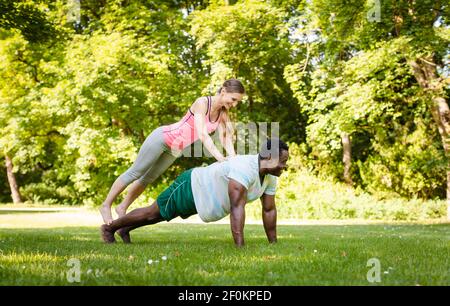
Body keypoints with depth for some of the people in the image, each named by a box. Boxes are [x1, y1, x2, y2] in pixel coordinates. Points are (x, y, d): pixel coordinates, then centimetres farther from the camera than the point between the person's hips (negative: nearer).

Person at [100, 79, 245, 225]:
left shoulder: (223, 112, -6)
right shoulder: (202, 103, -28)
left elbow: (226, 138, -10)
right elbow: (203, 135, -36)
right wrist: (221, 160, -45)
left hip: (175, 149, 7)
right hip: (163, 136, -7)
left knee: (148, 178, 17)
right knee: (135, 172, 4)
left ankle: (122, 208, 33)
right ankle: (106, 205, 18)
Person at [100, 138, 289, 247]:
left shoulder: (271, 175, -12)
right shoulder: (244, 169, -41)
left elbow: (269, 210, -3)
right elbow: (237, 208, -47)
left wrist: (273, 243, -4)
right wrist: (240, 247, -50)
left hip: (201, 193, 8)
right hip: (190, 187, -8)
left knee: (161, 216, 27)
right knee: (153, 213, 11)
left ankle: (125, 230, 49)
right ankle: (109, 228, 34)